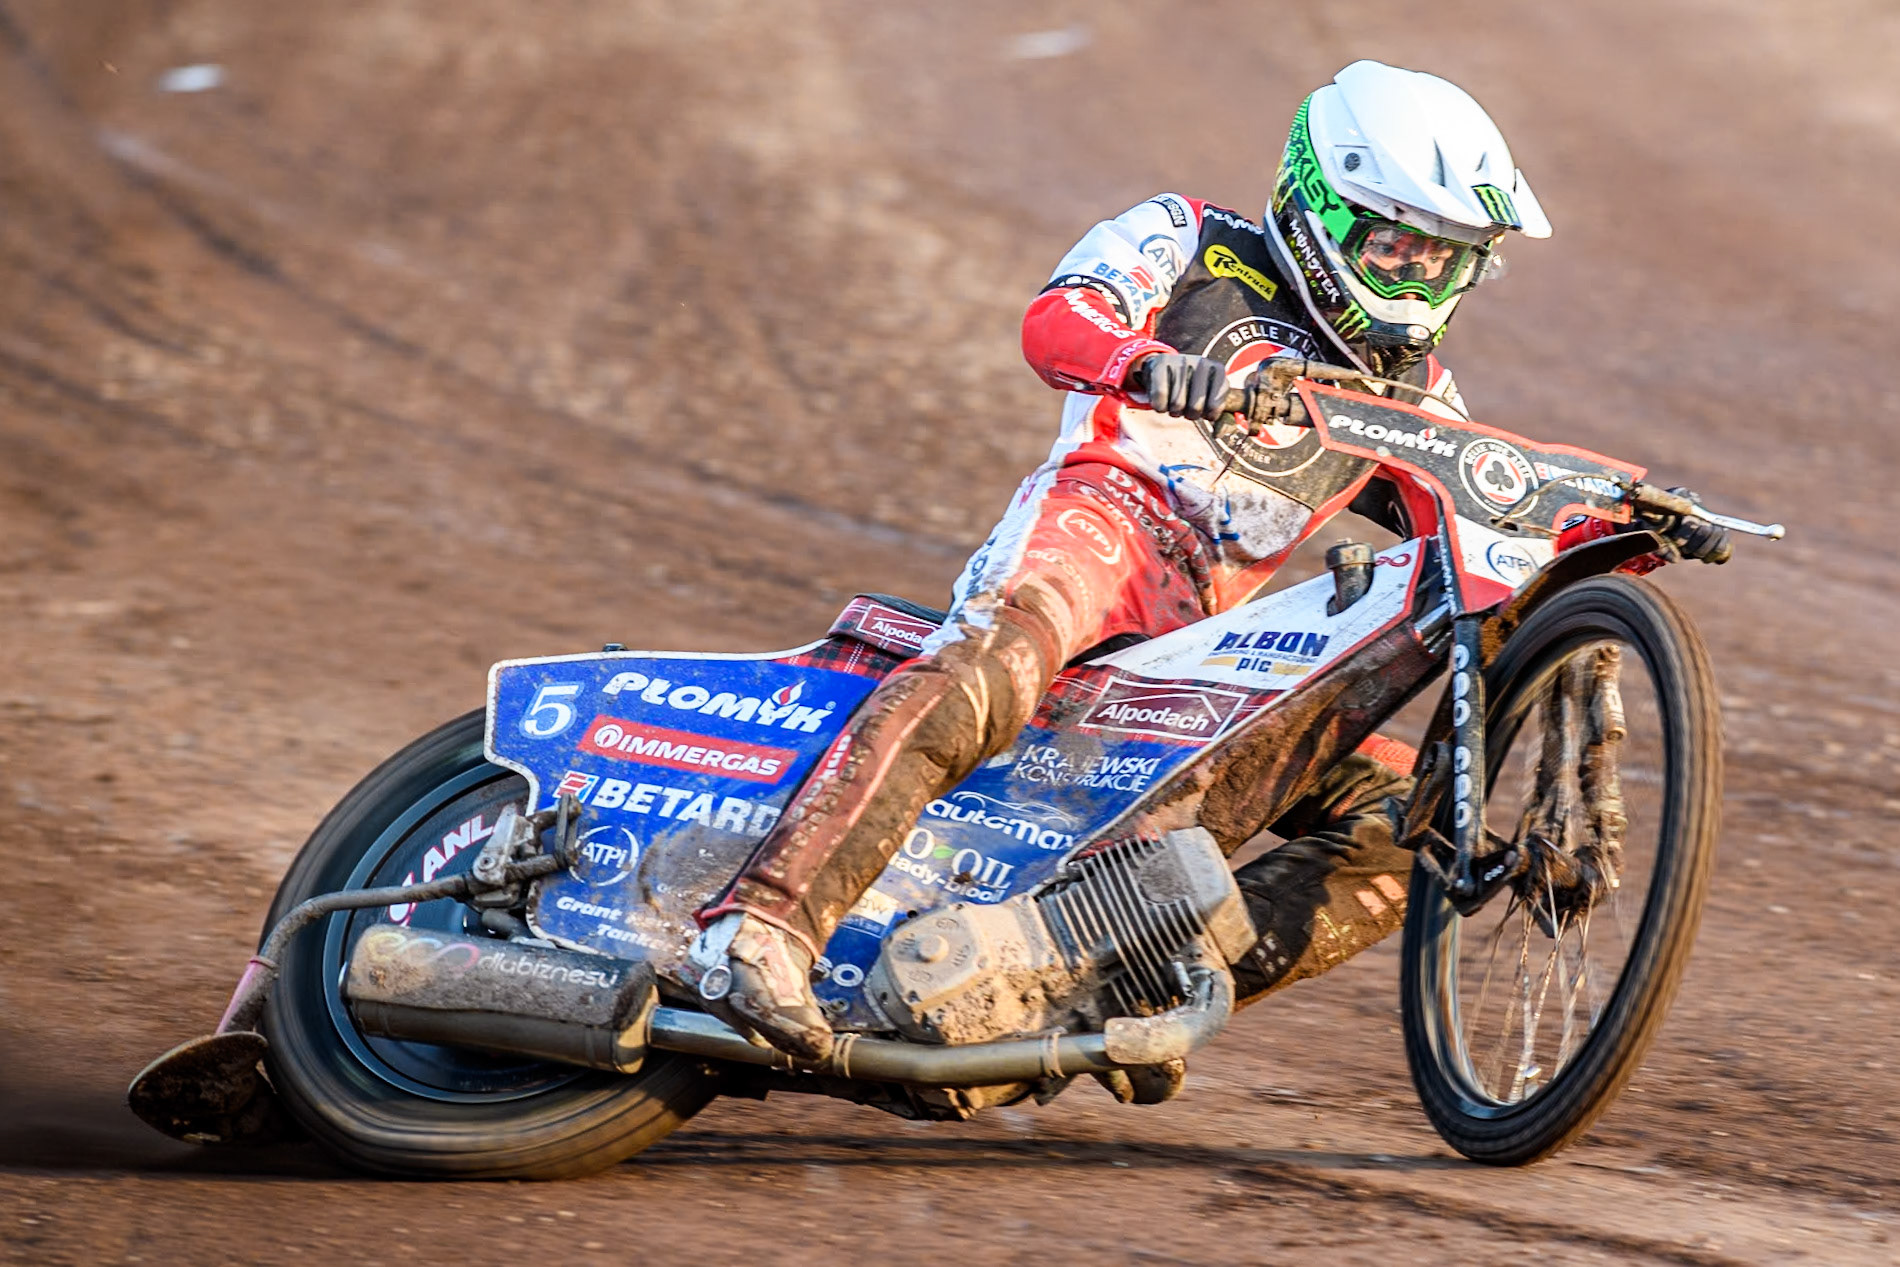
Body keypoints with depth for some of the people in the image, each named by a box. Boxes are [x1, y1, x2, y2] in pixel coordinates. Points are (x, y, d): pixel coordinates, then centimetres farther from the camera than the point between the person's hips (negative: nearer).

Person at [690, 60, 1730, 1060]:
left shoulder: (1409, 384, 26)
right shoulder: (1193, 243, 10)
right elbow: (1057, 319, -9)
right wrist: (1155, 364, -33)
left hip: (1216, 631, 7)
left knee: (1398, 825, -4)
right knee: (992, 664, -38)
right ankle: (764, 923, -47)